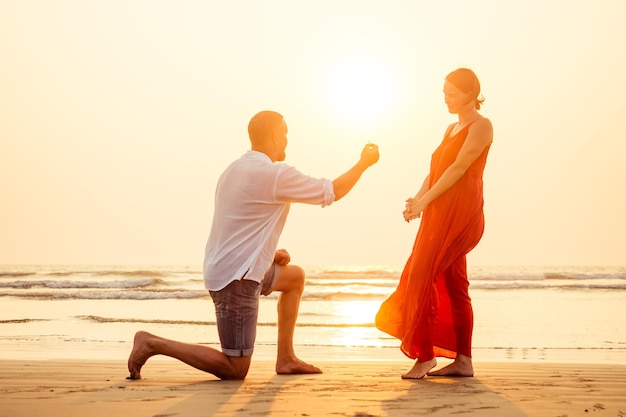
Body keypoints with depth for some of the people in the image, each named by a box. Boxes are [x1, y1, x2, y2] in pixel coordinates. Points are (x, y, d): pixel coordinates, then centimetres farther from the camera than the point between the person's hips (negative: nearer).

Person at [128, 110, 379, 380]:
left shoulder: (235, 170, 11)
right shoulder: (275, 174, -16)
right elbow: (332, 192, -7)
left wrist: (269, 254, 13)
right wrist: (364, 163, 7)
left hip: (221, 269, 10)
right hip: (236, 279, -10)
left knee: (295, 277, 26)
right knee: (235, 370, -3)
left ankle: (286, 358, 25)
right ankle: (154, 344, -4)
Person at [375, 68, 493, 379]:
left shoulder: (481, 126, -4)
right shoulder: (451, 129, 22)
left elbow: (459, 168, -14)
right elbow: (435, 172, 15)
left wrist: (424, 201, -17)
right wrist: (417, 199, -3)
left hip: (459, 212, -9)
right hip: (440, 213, 9)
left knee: (421, 277, -13)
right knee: (452, 284, 6)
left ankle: (424, 354, -8)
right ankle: (462, 360, 9)